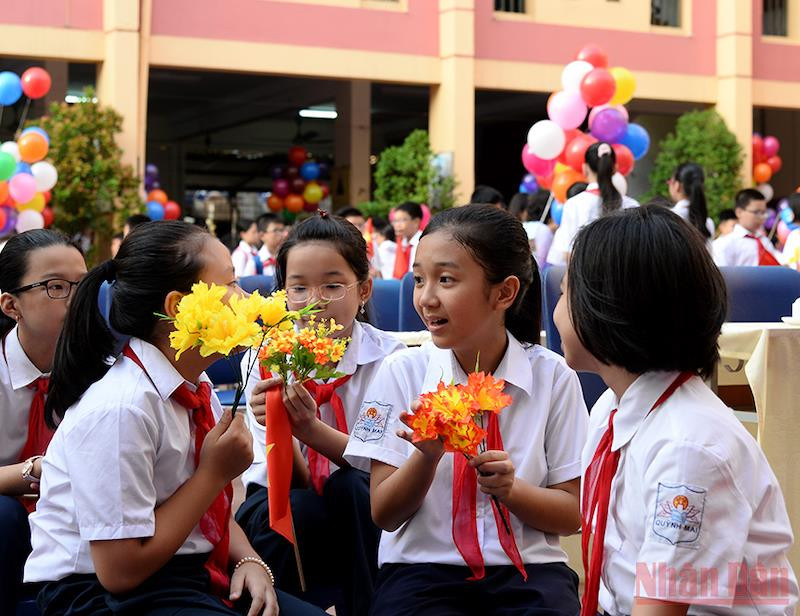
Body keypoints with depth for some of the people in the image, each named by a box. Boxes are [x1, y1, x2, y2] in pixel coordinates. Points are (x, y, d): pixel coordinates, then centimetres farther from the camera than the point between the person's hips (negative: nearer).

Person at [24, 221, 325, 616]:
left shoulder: (196, 389, 3)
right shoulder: (119, 409, -23)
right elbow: (119, 570, -21)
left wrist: (249, 560, -5)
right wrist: (215, 472, -17)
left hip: (189, 576, 7)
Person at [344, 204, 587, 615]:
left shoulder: (553, 377, -1)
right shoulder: (403, 372, -1)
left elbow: (571, 515, 4)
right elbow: (385, 515, 0)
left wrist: (510, 489, -15)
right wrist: (428, 454, -18)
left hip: (528, 570, 1)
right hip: (422, 570, -1)